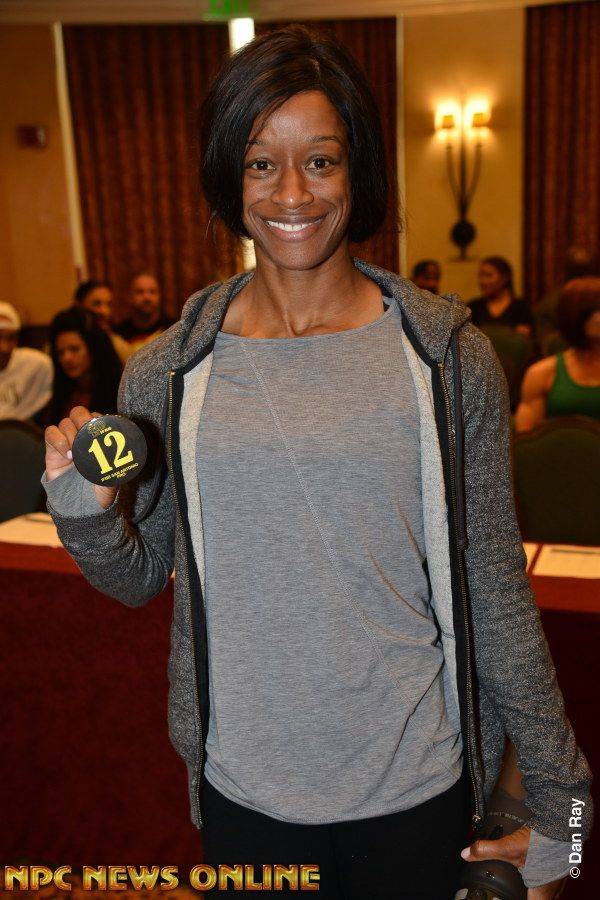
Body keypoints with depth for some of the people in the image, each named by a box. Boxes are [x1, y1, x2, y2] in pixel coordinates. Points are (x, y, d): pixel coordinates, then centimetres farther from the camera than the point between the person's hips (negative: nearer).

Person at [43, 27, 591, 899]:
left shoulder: (446, 355, -9)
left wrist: (558, 803, -1)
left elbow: (494, 591, -5)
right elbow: (140, 575, 4)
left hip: (417, 785, -1)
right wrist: (85, 509, -17)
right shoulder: (168, 373, -6)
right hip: (244, 786, 2)